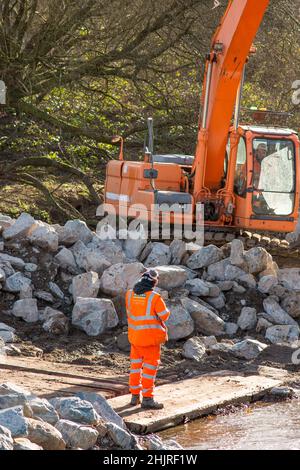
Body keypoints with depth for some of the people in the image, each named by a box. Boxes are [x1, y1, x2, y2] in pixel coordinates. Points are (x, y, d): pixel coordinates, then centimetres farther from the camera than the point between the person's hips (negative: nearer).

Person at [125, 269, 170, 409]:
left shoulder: (129, 294, -3)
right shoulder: (155, 298, -18)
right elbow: (164, 316, -11)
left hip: (134, 335, 5)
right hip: (151, 336, -5)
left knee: (136, 364, 17)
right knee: (150, 366, 2)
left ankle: (135, 395, 20)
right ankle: (147, 398, 3)